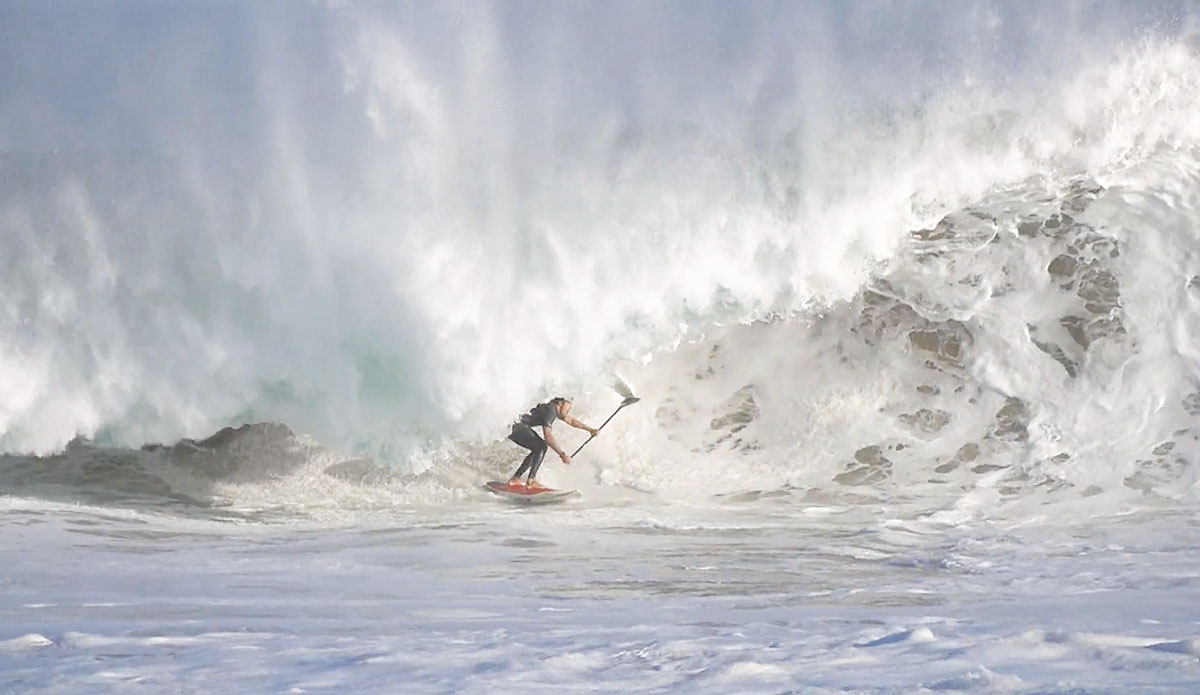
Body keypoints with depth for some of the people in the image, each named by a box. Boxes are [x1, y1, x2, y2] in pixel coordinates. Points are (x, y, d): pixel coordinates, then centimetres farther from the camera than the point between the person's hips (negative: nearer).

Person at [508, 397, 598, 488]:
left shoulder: (556, 409, 8)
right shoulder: (550, 411, -22)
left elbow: (571, 421, 22)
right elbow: (548, 437, -32)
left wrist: (590, 429, 15)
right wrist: (562, 454, -34)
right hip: (518, 428, -11)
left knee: (538, 450, 16)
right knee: (541, 446, -21)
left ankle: (515, 478, 16)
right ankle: (531, 479, -19)